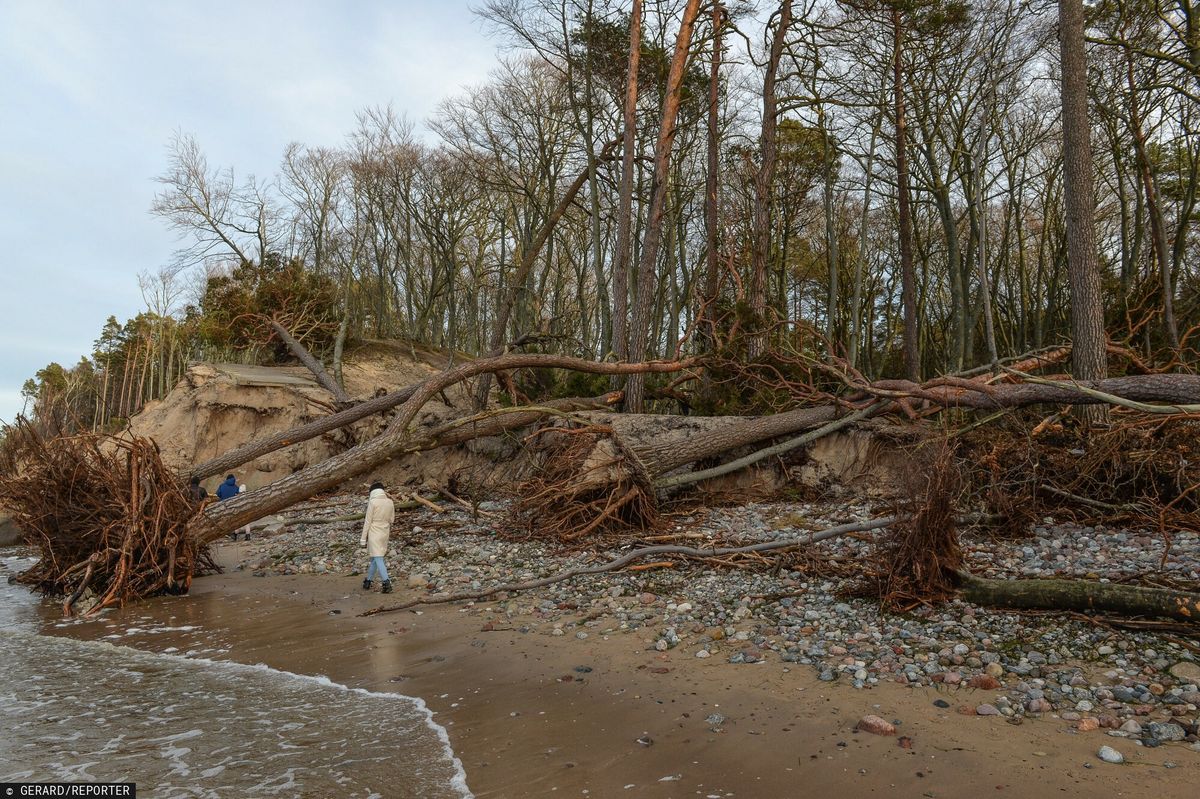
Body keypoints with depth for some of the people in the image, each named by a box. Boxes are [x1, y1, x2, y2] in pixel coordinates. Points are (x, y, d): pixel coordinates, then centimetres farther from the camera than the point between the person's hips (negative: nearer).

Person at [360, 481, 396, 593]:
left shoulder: (373, 502, -13)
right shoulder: (390, 502, 2)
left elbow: (367, 521, -10)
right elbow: (391, 519, 7)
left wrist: (363, 539, -6)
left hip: (374, 533, -6)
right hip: (385, 533, 6)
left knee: (378, 558, -6)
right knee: (374, 558, 19)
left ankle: (386, 583, -17)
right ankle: (368, 581, 29)